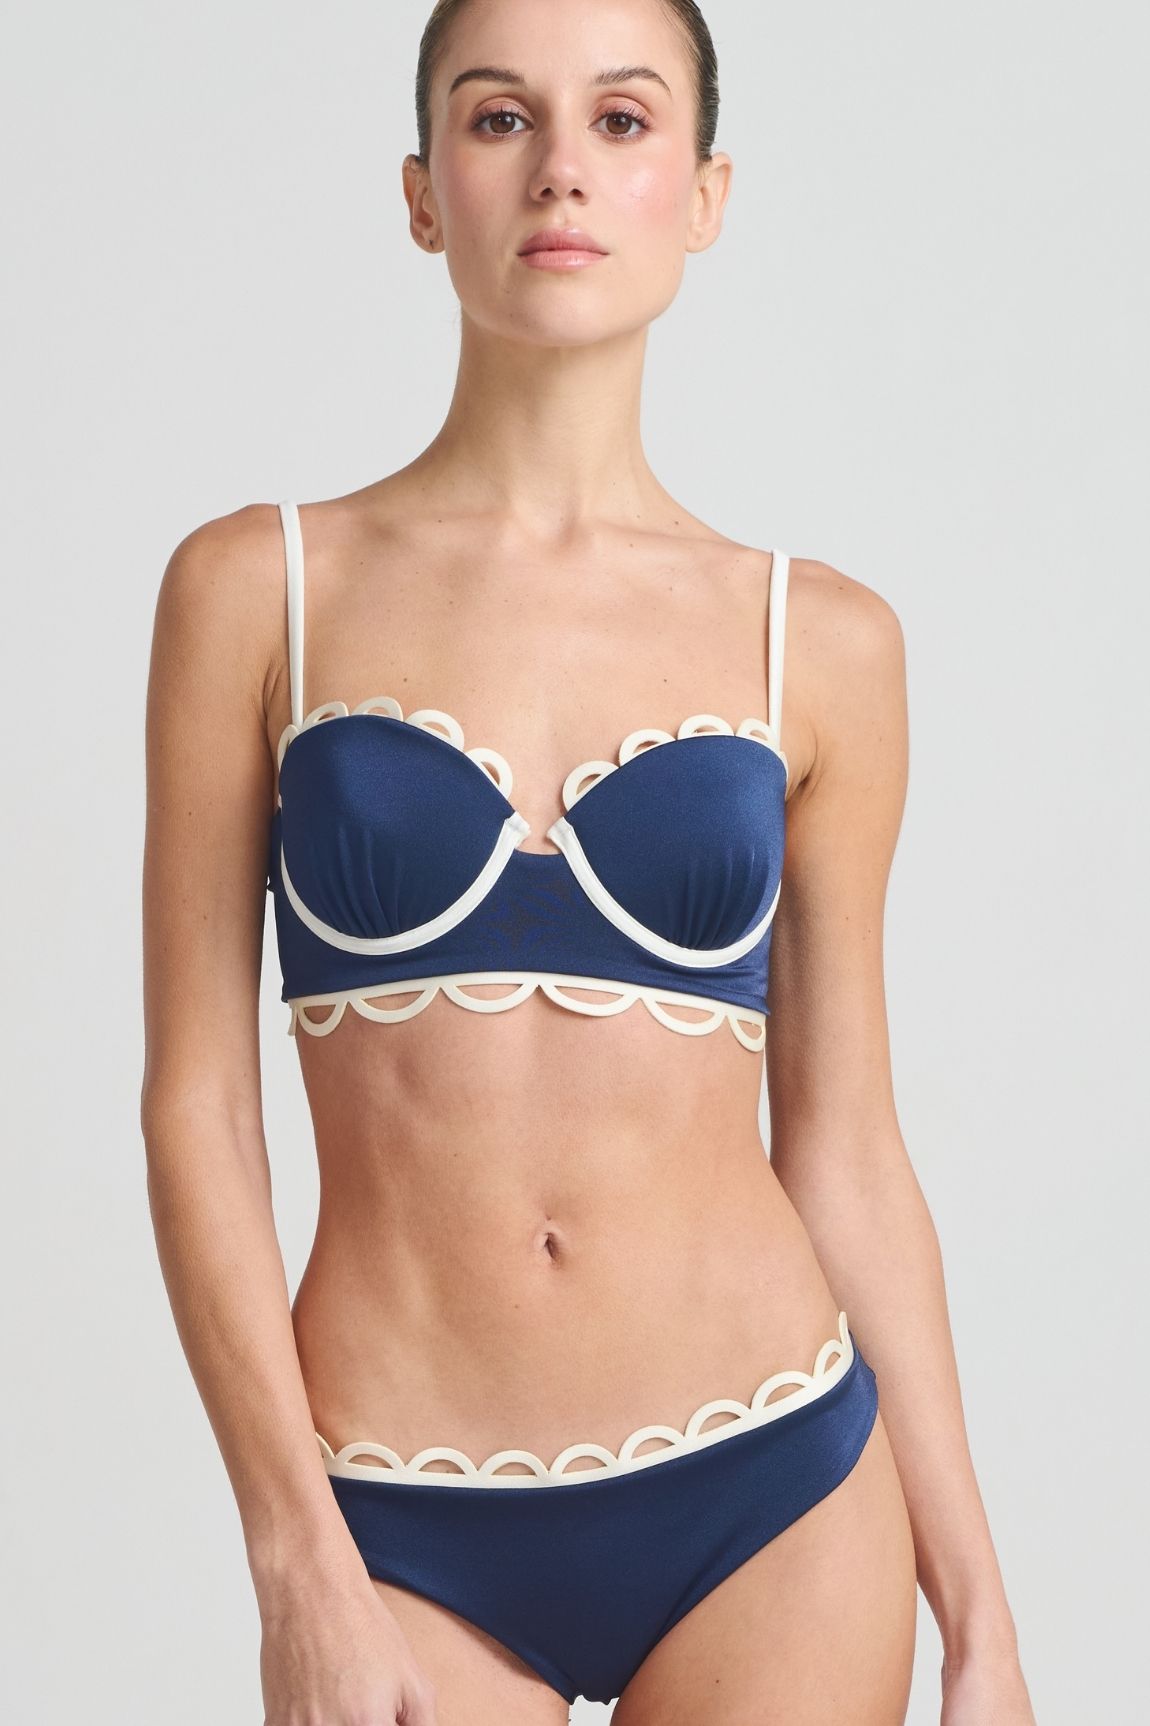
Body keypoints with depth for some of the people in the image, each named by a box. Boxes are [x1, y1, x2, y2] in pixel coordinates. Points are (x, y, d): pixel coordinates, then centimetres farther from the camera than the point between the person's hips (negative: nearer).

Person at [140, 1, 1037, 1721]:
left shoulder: (820, 641, 2)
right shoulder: (257, 589, -1)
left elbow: (844, 1147, 5)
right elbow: (195, 1100, -3)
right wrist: (301, 1567, -9)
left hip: (771, 1501, 1)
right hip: (405, 1531, -1)